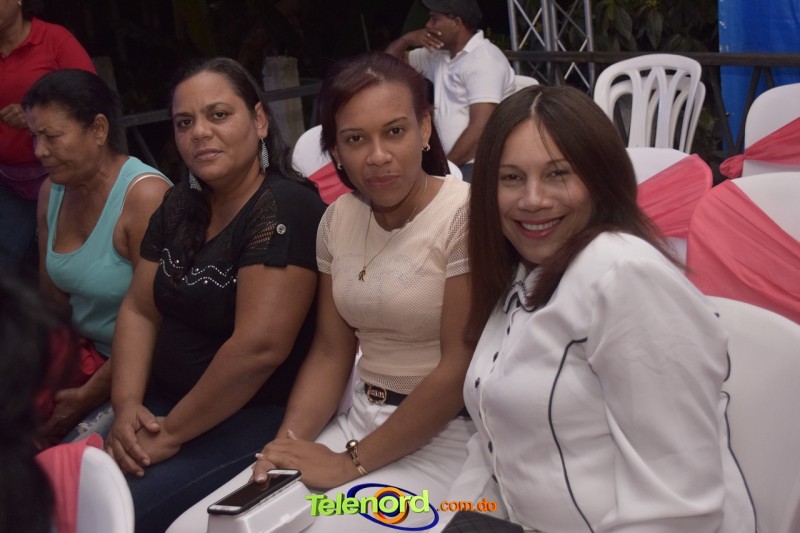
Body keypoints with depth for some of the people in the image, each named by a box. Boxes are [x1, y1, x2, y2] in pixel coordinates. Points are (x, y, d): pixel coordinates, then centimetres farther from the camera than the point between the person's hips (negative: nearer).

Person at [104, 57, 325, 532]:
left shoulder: (284, 208, -19)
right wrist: (127, 405, -8)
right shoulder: (179, 205, 8)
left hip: (256, 416, -7)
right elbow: (139, 310, 8)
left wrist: (171, 433, -18)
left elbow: (260, 346, -27)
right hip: (164, 400, 8)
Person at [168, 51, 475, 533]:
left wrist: (354, 462, -14)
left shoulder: (464, 214, -15)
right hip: (360, 422, 6)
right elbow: (332, 352, 9)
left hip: (445, 435, -5)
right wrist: (288, 442, -7)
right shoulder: (339, 218, 6)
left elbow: (461, 368, -18)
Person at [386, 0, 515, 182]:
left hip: (480, 167, -8)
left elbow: (480, 130, -19)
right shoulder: (439, 55, 13)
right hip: (450, 163, 8)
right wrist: (406, 39, 4)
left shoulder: (484, 59, -11)